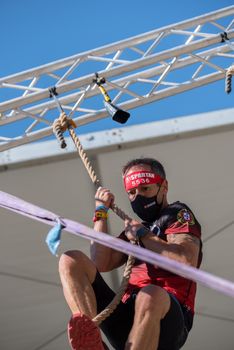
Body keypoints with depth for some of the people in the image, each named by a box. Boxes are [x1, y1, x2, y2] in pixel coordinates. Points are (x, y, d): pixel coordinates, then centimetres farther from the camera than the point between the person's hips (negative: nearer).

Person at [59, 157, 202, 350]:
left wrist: (143, 235, -1)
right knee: (71, 261, -7)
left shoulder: (178, 214, 10)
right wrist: (101, 214, 15)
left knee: (151, 295, -41)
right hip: (125, 316, 6)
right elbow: (101, 264, 13)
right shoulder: (135, 227, 29)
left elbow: (187, 261, -12)